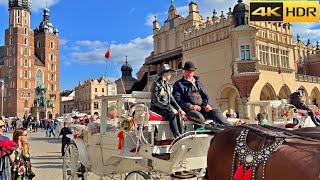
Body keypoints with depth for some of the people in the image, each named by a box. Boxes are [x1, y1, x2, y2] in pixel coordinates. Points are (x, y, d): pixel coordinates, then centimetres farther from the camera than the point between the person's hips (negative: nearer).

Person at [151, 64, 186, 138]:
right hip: (157, 109, -6)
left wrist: (179, 108, -4)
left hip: (167, 108, 6)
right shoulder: (156, 84, -6)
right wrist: (170, 108, -19)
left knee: (178, 115, -24)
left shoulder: (168, 86, 18)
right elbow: (156, 101, -14)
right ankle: (177, 137, -33)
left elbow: (172, 99, 15)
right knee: (172, 115, -32)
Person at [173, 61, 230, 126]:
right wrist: (190, 106, -18)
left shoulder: (198, 83, 28)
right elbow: (177, 99, -5)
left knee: (215, 112, -22)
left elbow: (205, 96, 24)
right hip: (188, 109, -3)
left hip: (201, 108, 3)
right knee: (199, 116, -34)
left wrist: (207, 104, 1)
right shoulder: (178, 84, 9)